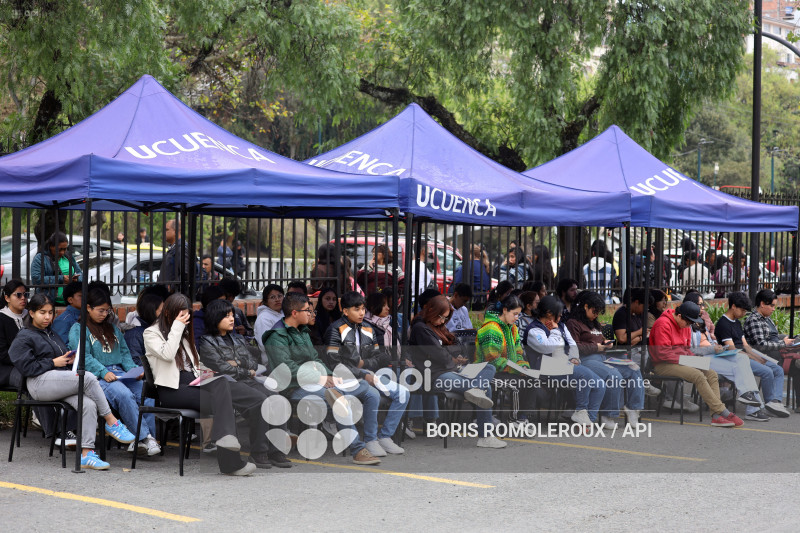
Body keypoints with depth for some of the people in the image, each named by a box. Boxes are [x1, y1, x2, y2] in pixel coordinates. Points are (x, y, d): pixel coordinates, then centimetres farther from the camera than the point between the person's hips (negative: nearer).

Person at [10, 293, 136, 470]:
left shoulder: (52, 334, 29)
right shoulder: (24, 338, 7)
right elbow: (26, 367, -6)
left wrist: (70, 358, 12)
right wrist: (53, 362, -8)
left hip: (61, 382, 7)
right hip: (40, 383, -7)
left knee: (89, 404, -25)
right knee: (88, 377, -29)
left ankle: (86, 454, -30)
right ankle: (111, 422, -19)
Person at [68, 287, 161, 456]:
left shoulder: (112, 328, 27)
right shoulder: (78, 329, 7)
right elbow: (84, 357, -5)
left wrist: (134, 369, 2)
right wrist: (103, 372, -18)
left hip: (120, 373, 6)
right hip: (96, 377, -6)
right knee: (124, 395, -35)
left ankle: (140, 441, -27)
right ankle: (144, 437, -34)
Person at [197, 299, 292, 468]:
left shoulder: (237, 339, 25)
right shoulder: (206, 343, 3)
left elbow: (254, 360, 19)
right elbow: (221, 368, -8)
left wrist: (238, 365, -2)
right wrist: (247, 372, 0)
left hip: (247, 381, 6)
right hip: (226, 384, -6)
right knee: (260, 400, -31)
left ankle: (276, 452, -23)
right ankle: (258, 453, -25)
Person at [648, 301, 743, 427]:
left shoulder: (685, 326, 16)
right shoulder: (663, 324, -14)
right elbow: (662, 353, -20)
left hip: (681, 362, 9)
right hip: (663, 365, -9)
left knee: (711, 374, -12)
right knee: (698, 375, -28)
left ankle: (716, 416, -23)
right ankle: (723, 412, -25)